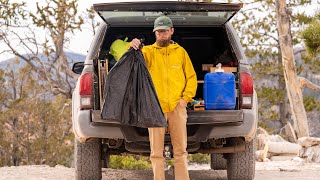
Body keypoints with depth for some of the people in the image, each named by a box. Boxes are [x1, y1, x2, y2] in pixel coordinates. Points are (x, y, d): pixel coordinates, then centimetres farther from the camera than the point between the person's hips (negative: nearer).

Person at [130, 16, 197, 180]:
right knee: (156, 152, 0)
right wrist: (132, 48, -32)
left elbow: (191, 77, 14)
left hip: (177, 107, 1)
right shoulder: (148, 51, 8)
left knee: (180, 150, 3)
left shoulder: (180, 52, 12)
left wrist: (186, 98, 1)